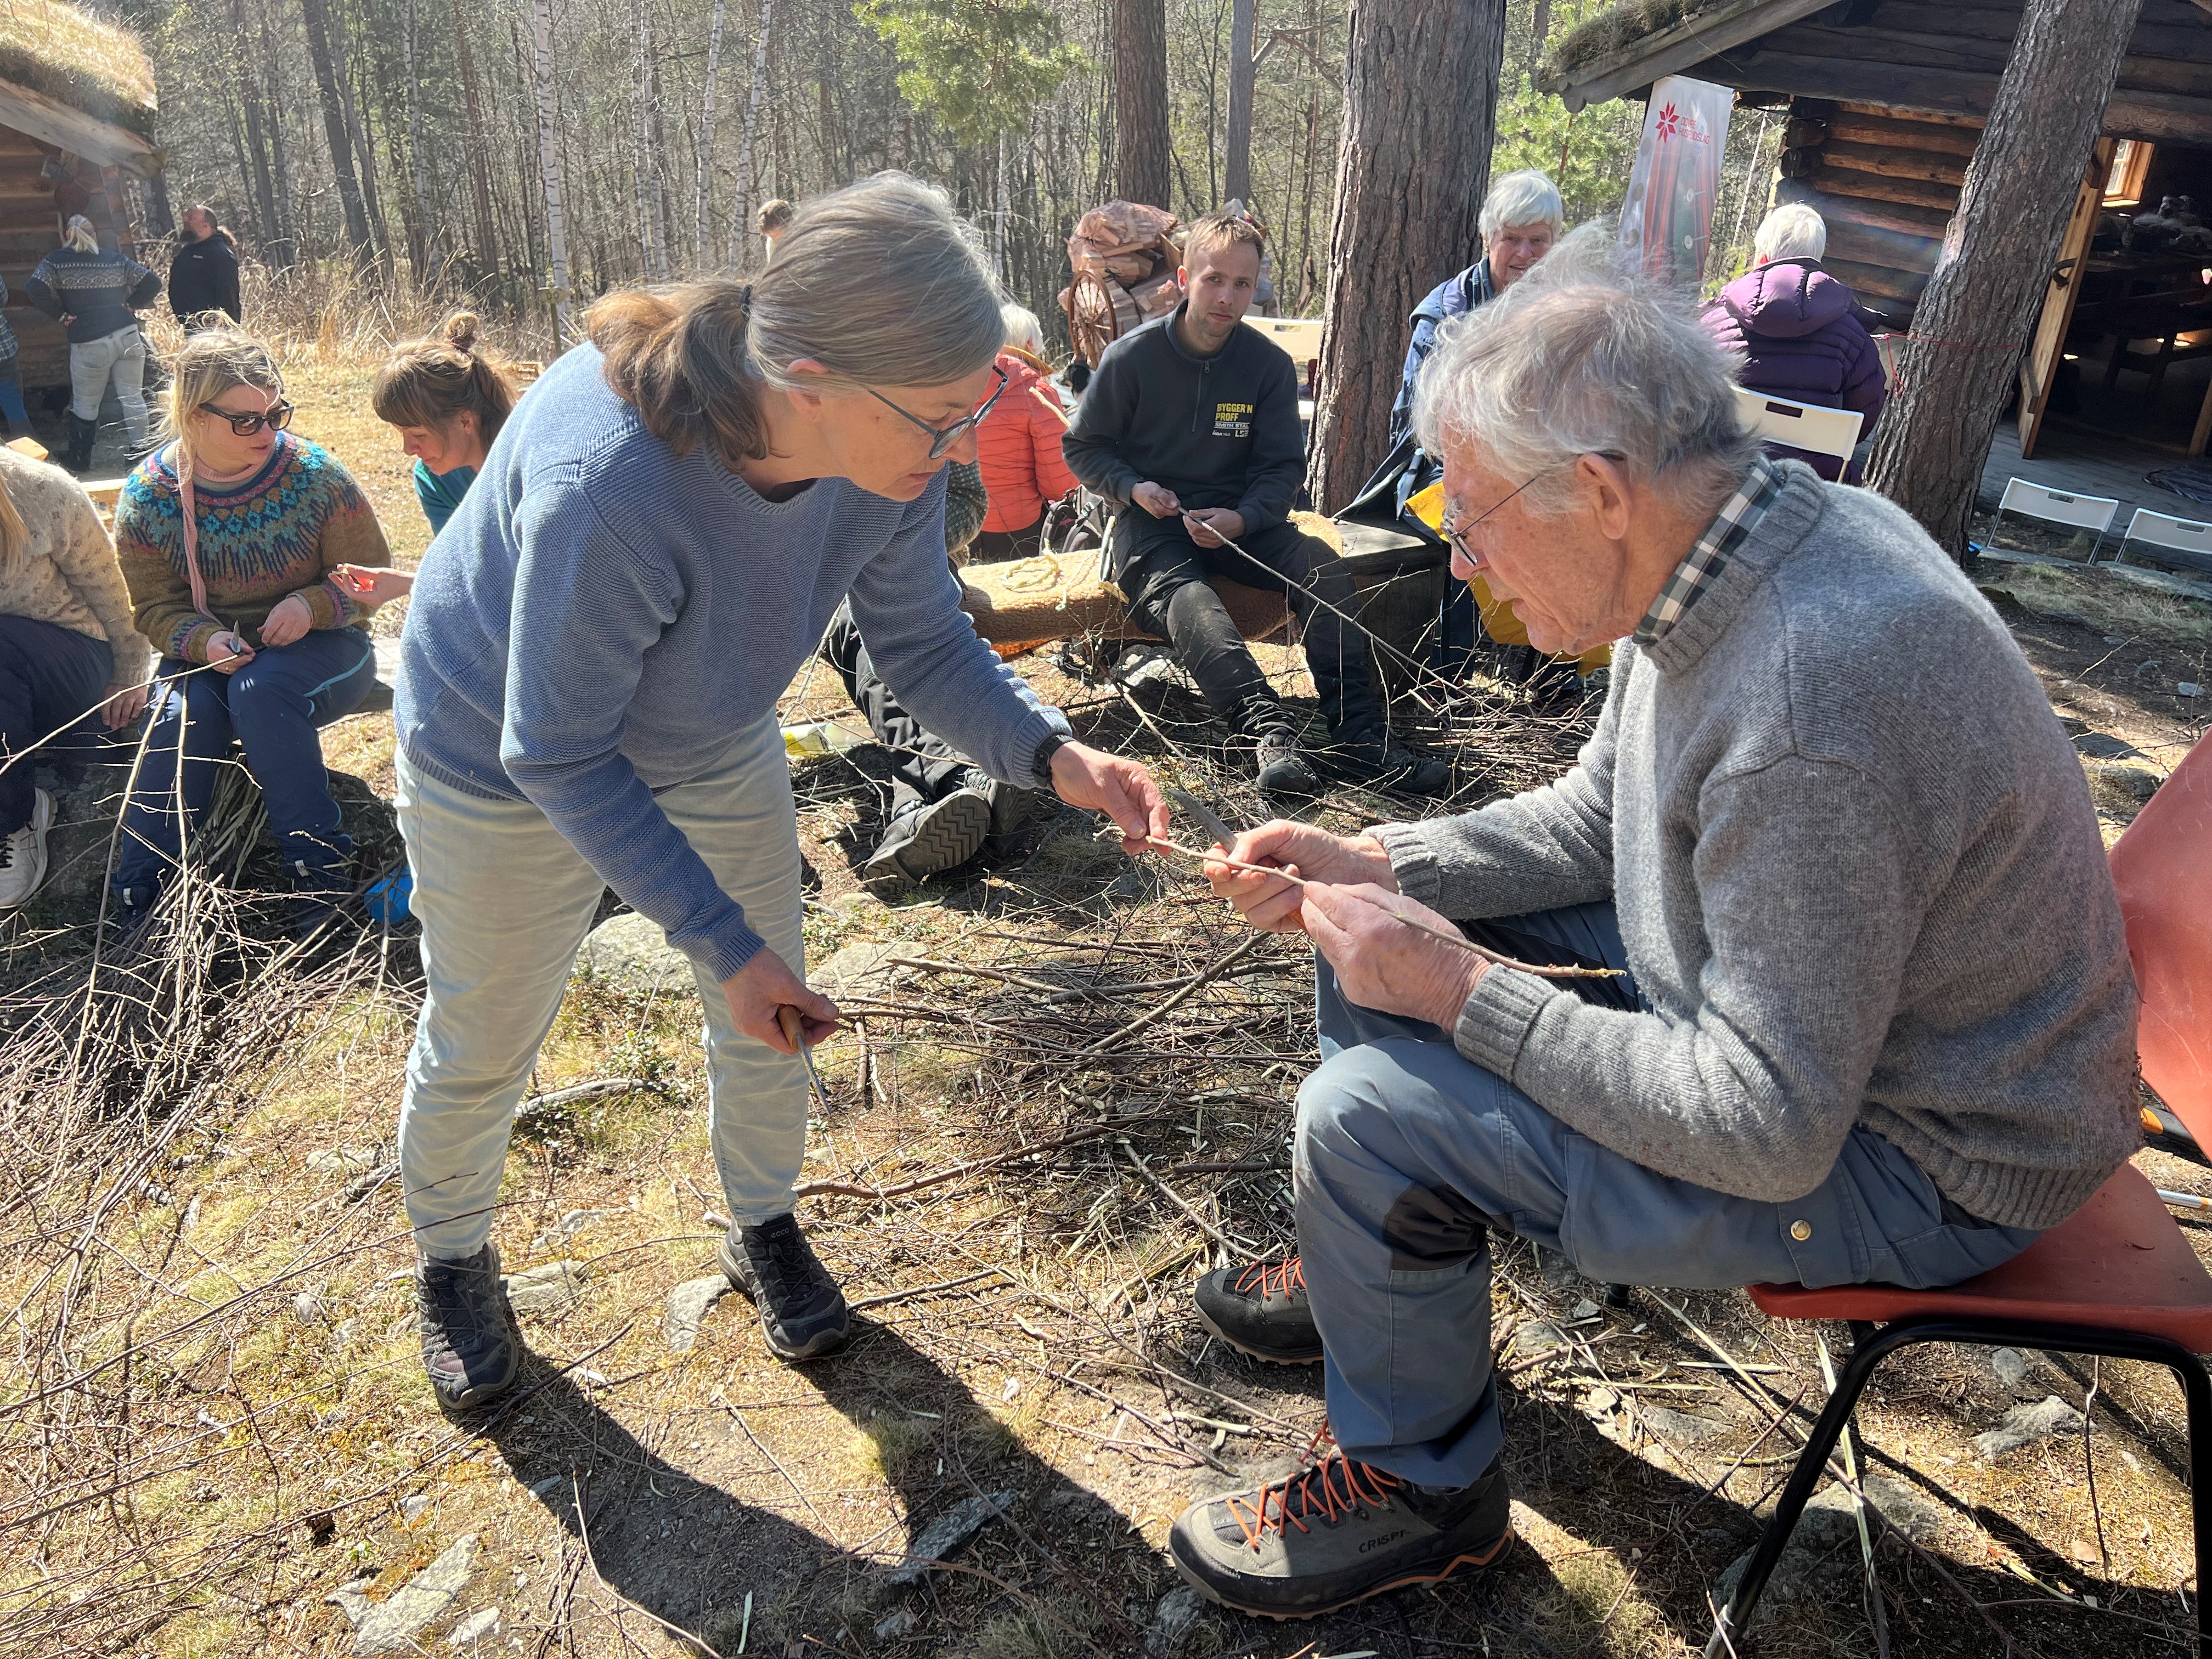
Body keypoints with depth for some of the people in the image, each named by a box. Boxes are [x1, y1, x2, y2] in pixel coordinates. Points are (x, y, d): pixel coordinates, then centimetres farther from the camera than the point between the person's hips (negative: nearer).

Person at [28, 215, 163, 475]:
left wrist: (60, 314, 1)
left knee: (85, 405, 10)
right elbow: (152, 282, 4)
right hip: (128, 336, 2)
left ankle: (80, 461, 20)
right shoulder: (116, 259, 9)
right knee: (133, 397, 10)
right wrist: (131, 305, 11)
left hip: (89, 345, -2)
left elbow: (35, 289, -11)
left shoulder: (56, 261, 3)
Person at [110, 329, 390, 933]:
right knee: (181, 709, -30)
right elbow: (154, 607, 0)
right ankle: (141, 885, -22)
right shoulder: (147, 496, -5)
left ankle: (320, 861, -27)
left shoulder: (315, 474, -10)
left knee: (260, 692, -34)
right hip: (207, 652, 2)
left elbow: (369, 577, -4)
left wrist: (313, 605, -24)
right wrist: (203, 641, -22)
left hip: (315, 645, -2)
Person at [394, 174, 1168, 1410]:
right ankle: (454, 1260, 44)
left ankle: (765, 1228, 41)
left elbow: (922, 639, -13)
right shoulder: (610, 483, -44)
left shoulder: (890, 443, -27)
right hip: (505, 760, -4)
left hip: (716, 751, 5)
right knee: (482, 1041, 14)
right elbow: (562, 756, -32)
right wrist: (725, 940, -31)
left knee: (773, 1011, 13)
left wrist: (1053, 754, -30)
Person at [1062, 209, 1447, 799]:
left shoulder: (1270, 364, 2)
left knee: (1322, 564, -27)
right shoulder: (1131, 357, -3)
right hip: (1152, 523, -3)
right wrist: (1132, 487, -14)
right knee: (1185, 596, -37)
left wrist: (1241, 518, -15)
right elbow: (1082, 447, 6)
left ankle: (1358, 733, -36)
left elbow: (1284, 465, 5)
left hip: (1239, 520, 3)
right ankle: (1269, 729, -58)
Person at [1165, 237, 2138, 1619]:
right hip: (1775, 991, 9)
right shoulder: (1740, 550, -5)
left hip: (1908, 1162, -9)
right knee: (1383, 934, 8)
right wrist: (1372, 863, -5)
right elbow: (1595, 820, 8)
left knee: (1370, 1116, -21)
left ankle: (1419, 1486, 8)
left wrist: (1461, 990, -25)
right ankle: (1381, 1276, 30)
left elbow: (1766, 1133, -30)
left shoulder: (1810, 710, -36)